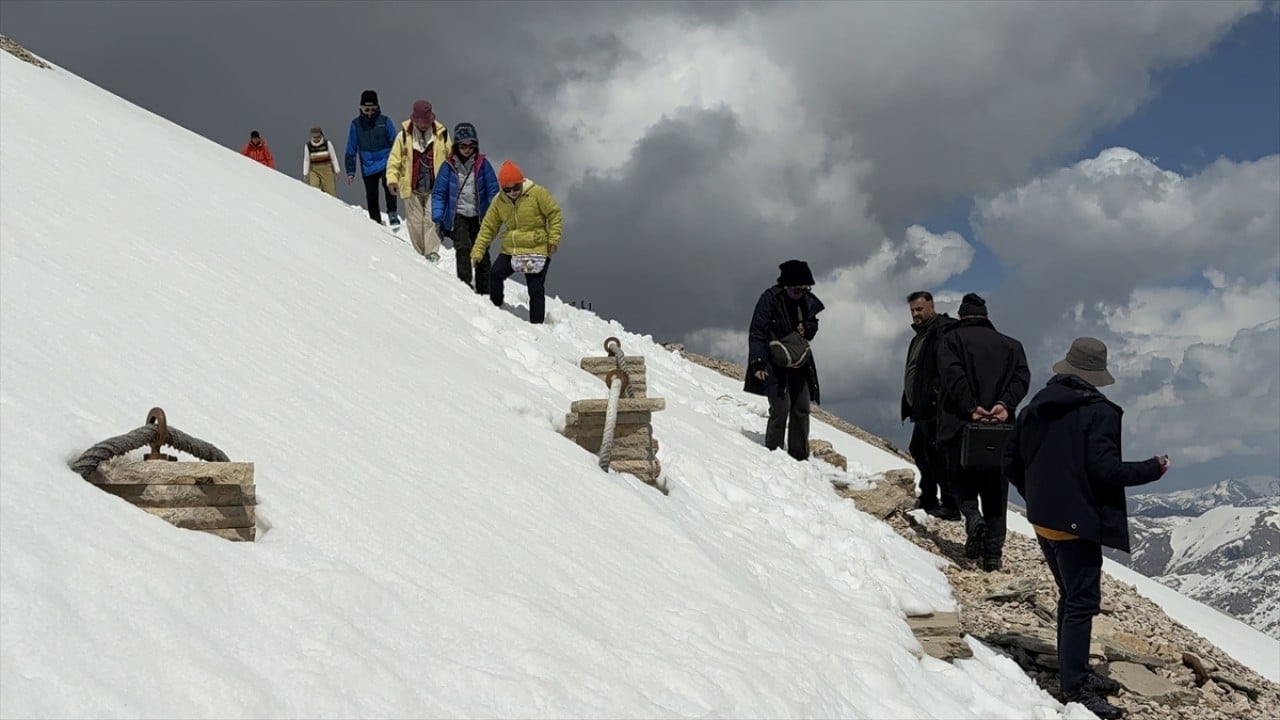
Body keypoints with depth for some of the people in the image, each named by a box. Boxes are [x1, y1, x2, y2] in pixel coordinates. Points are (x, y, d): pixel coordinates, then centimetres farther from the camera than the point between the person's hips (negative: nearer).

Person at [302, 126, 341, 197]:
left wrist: (337, 171, 0)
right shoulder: (308, 146, -3)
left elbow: (333, 157, 0)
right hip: (314, 171, 1)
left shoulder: (327, 143, -6)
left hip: (327, 170, -1)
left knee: (330, 193, -2)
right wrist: (305, 174, 2)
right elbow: (306, 161, 4)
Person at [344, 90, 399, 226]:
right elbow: (351, 149, 6)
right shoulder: (356, 124, 1)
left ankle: (392, 214, -23)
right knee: (371, 198, 7)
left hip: (385, 163, -2)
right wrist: (350, 171, 4)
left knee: (388, 184, -30)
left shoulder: (385, 121, -2)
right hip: (368, 168, 2)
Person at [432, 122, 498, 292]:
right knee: (463, 248, -21)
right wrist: (438, 218, -7)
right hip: (458, 216, -1)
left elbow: (493, 191, 2)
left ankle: (484, 291, 18)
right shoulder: (448, 166, -1)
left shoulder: (482, 164, 0)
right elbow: (439, 193, 2)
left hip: (479, 217, 1)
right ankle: (465, 285, -21)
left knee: (482, 253, 6)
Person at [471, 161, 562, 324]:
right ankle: (494, 307, 1)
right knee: (495, 274, -19)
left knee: (536, 290, -6)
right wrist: (477, 252, -2)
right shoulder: (499, 201, 1)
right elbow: (488, 227, 3)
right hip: (510, 250, 3)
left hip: (537, 250, -3)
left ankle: (536, 324, 4)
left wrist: (553, 240, -9)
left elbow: (554, 214, -3)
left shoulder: (538, 193, -10)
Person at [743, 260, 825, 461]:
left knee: (802, 409, 5)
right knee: (781, 406, -15)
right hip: (774, 363, -6)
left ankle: (800, 457, 14)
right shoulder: (770, 299, -15)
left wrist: (806, 329, -7)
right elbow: (757, 333, -14)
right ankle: (773, 451, -2)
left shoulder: (808, 301, 2)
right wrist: (758, 364, -20)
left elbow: (813, 326, 18)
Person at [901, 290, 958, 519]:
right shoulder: (920, 336, 21)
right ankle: (928, 498, 28)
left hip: (935, 408, -11)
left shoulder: (943, 330, -11)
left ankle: (951, 505, -7)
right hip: (922, 409, 11)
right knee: (919, 450, 17)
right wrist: (909, 404, 21)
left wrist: (936, 396, -26)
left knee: (936, 454, -11)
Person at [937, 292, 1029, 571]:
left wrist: (971, 408, -15)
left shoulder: (951, 339, 5)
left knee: (962, 480, 14)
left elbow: (953, 376, -11)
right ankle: (993, 555, 4)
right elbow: (1022, 377, -1)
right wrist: (1005, 406, -13)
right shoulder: (1011, 345, 15)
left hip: (960, 425, -2)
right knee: (996, 492, 9)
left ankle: (972, 519, -14)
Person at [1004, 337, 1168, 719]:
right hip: (1078, 523, -8)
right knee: (1082, 603, -2)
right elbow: (1105, 469, -20)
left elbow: (1011, 462, 10)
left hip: (1043, 520, 8)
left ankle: (1074, 673, 27)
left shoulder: (1035, 407, 7)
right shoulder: (1098, 412, -15)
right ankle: (1076, 688, -2)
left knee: (1070, 597, 19)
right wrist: (1153, 469, -6)